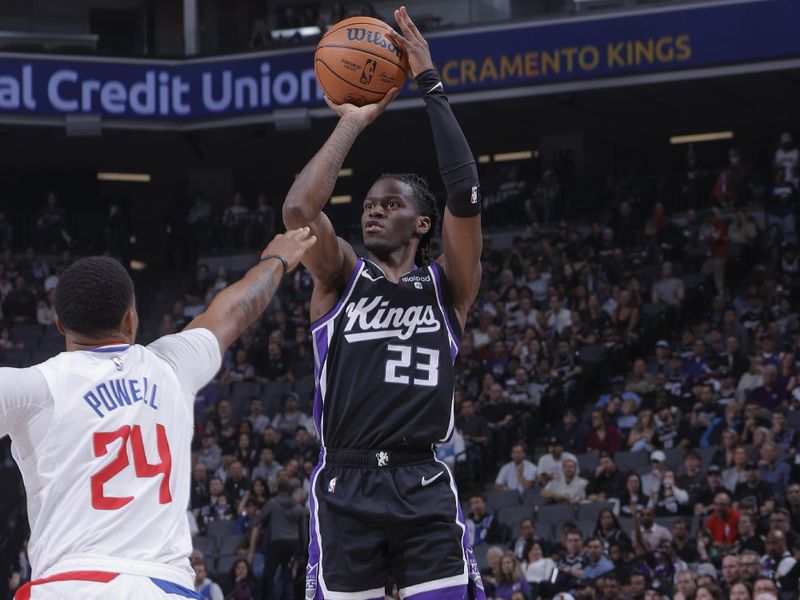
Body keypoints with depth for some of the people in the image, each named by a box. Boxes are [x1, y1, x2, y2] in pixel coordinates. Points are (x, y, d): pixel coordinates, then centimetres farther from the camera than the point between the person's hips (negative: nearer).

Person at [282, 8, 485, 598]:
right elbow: (298, 209, -8)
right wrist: (352, 123, 1)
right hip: (344, 487, 1)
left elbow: (466, 198, -6)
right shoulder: (341, 278, 12)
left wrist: (431, 86, -4)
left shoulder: (448, 285, 11)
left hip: (425, 488, -1)